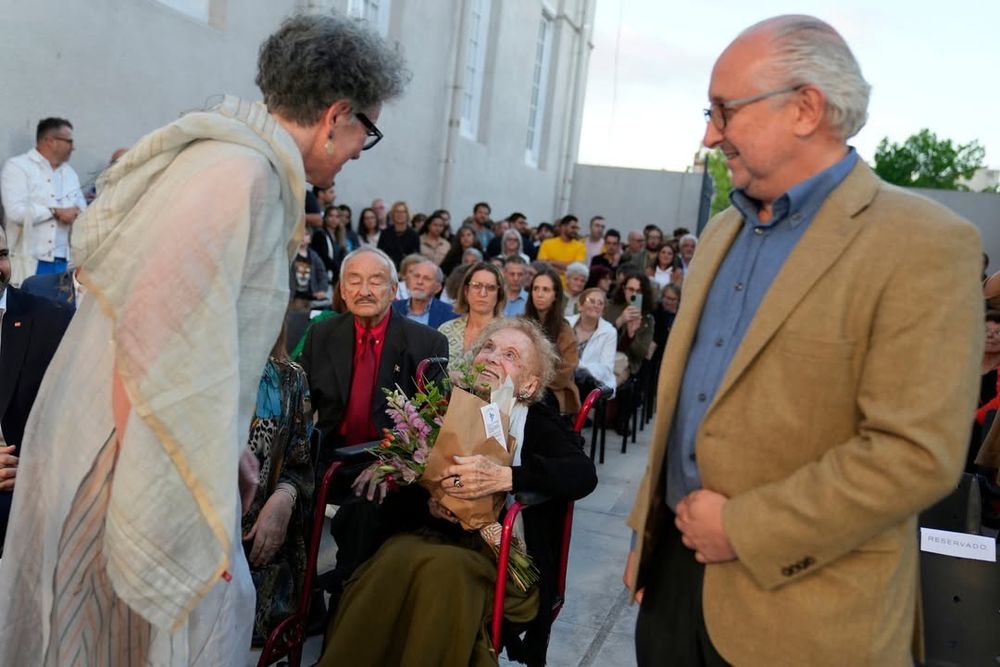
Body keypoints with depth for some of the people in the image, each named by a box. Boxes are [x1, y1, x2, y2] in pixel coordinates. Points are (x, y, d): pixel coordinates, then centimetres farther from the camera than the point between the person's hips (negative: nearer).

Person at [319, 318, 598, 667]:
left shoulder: (538, 422, 2)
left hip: (502, 555, -2)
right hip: (433, 534, 3)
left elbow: (584, 474, -17)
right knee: (395, 560, -29)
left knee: (443, 569, -33)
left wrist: (503, 477, -31)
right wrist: (427, 497, -16)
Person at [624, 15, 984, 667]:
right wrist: (649, 528, 13)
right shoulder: (722, 233, 8)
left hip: (801, 611, -6)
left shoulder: (924, 245, -14)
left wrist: (745, 529, -17)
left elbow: (917, 454, -20)